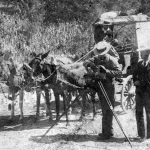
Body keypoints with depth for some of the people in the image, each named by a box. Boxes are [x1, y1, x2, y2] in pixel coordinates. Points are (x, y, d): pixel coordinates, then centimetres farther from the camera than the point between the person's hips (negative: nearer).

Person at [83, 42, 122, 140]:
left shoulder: (112, 60, -11)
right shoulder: (96, 59, 6)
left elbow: (119, 72, -19)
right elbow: (85, 63, 5)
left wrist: (106, 71, -27)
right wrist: (90, 63, -16)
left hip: (108, 87, -7)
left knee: (107, 111, -7)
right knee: (105, 110, 14)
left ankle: (107, 133, -4)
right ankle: (108, 131, 23)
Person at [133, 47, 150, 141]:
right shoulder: (140, 63, 11)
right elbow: (135, 74, 19)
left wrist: (140, 83, -14)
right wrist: (135, 81, 2)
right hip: (139, 91, 6)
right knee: (138, 112, 8)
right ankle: (141, 134, 17)